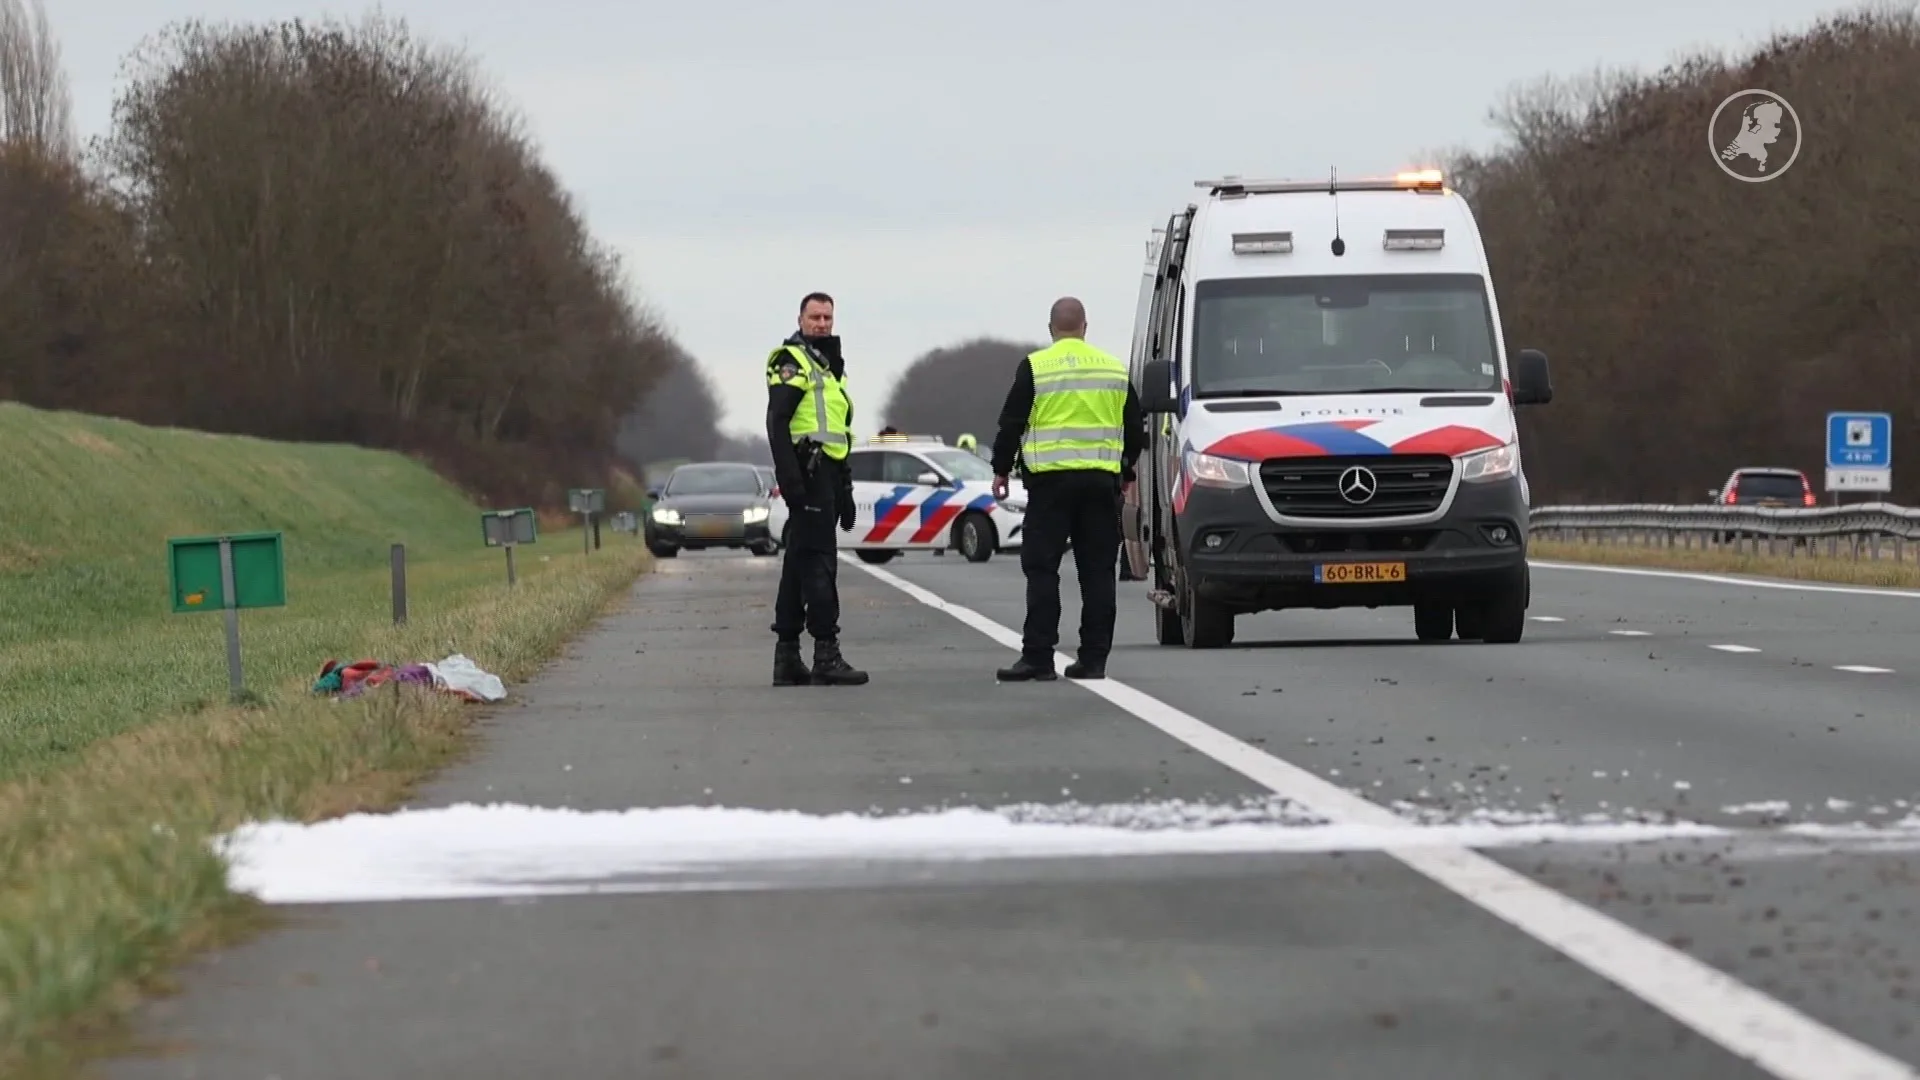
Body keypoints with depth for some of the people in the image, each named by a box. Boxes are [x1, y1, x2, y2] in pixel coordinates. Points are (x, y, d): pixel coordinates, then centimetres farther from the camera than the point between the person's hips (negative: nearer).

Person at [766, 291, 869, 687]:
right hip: (808, 473, -10)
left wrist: (845, 490, 25)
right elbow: (777, 423, -15)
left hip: (827, 474, 10)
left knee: (799, 564, 10)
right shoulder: (791, 361, -5)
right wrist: (789, 477, -24)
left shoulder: (830, 367, 24)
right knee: (820, 561, -13)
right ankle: (826, 656, -16)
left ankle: (787, 657, 12)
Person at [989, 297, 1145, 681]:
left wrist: (1001, 470, 11)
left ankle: (1038, 656, -8)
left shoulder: (1035, 368, -2)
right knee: (1097, 571, 6)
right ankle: (1094, 657, 4)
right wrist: (1126, 473, 29)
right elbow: (1135, 428, 18)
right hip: (1101, 480, 4)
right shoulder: (1115, 369, 11)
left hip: (1051, 479, -3)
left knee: (1042, 569, -2)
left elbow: (1011, 424, -1)